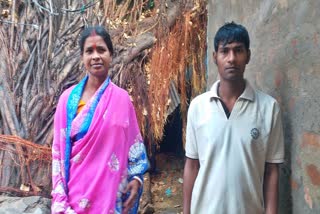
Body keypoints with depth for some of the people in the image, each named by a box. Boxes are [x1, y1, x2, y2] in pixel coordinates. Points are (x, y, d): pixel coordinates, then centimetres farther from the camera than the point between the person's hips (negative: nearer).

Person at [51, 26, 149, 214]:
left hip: (108, 190, -1)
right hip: (75, 189, 1)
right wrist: (60, 197, -4)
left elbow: (133, 144, 1)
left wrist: (136, 178, -11)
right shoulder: (68, 98, 0)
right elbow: (59, 148, 1)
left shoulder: (121, 98, -4)